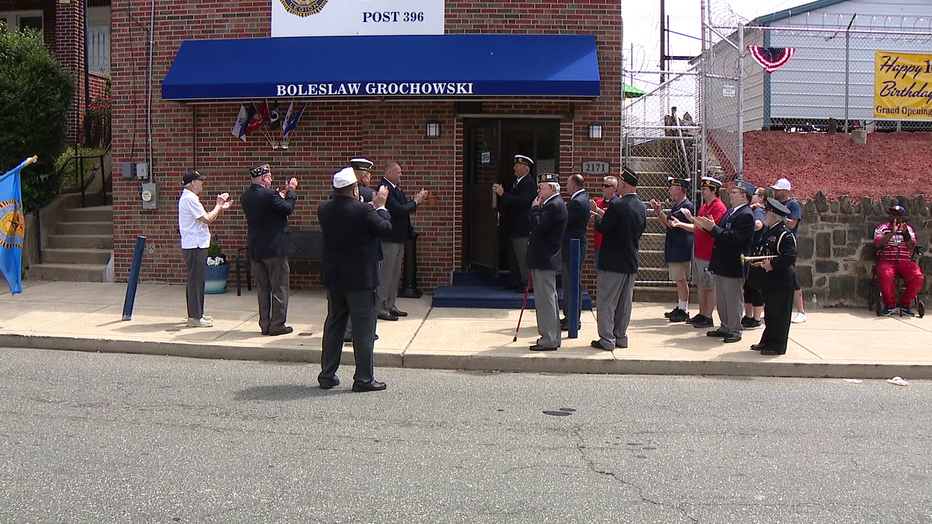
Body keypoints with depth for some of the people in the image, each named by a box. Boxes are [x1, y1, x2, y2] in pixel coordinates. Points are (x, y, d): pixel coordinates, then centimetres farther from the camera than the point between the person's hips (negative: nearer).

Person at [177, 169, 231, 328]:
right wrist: (218, 206, -5)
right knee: (196, 280, -6)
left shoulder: (188, 198, 18)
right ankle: (195, 317, -2)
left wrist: (219, 207, 11)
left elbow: (205, 217, 19)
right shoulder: (190, 199, -15)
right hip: (195, 245, -11)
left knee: (196, 280, 15)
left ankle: (196, 313, 22)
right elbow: (207, 219, -19)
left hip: (195, 245, 11)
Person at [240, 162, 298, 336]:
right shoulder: (269, 194, -17)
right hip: (274, 248, -7)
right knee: (279, 288, 3)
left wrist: (280, 196, 20)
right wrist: (291, 192, 4)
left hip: (254, 249, 7)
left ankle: (265, 324, 18)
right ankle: (277, 325, 5)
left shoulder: (244, 197, 5)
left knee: (262, 288, 14)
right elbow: (288, 209, -10)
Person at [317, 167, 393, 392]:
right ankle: (364, 379, 6)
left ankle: (327, 375, 21)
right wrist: (380, 206, 6)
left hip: (333, 279, 6)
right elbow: (386, 229, -8)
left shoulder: (324, 209, -1)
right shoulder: (363, 211, -18)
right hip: (360, 279, -6)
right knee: (364, 329, 2)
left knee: (333, 325, 16)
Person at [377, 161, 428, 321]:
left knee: (395, 274, 16)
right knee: (386, 273, -3)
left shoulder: (395, 188, 13)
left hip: (399, 238, 10)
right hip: (389, 239, -10)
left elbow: (404, 207, 16)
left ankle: (390, 305, 24)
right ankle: (381, 308, 4)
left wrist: (416, 200, 1)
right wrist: (416, 201, -12)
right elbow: (398, 210, -24)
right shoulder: (384, 188, -18)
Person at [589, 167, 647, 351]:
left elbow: (603, 228, -16)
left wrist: (598, 217, 7)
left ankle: (607, 339, 2)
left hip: (612, 263, -7)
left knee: (607, 302, 1)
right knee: (624, 303, 15)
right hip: (631, 262, 7)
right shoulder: (642, 207, 4)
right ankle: (621, 337, 22)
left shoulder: (617, 205, -19)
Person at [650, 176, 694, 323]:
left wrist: (660, 211, -14)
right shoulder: (676, 206, 16)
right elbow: (667, 226, 18)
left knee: (681, 280, -6)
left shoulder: (687, 206, -15)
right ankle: (680, 308, 21)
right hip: (673, 249, 10)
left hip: (681, 250, -10)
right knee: (679, 280, 14)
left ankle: (684, 311, -2)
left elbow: (671, 223, -22)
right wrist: (658, 211, 9)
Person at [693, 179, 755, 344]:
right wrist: (708, 227, 0)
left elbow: (734, 238, -25)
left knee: (733, 299, 0)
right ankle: (725, 327, 27)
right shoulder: (730, 212, 14)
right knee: (721, 298, 16)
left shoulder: (746, 215, -16)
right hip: (721, 264, 10)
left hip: (733, 266, -10)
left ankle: (735, 330, 10)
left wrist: (713, 228, -22)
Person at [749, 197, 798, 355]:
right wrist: (758, 262, 5)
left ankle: (777, 346, 5)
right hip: (769, 282, 9)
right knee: (770, 313, 16)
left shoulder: (784, 234, -16)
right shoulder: (768, 232, 13)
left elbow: (790, 257, -22)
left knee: (778, 314, -2)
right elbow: (761, 251, 22)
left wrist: (772, 264, -24)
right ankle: (767, 342, 25)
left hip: (781, 282, -9)